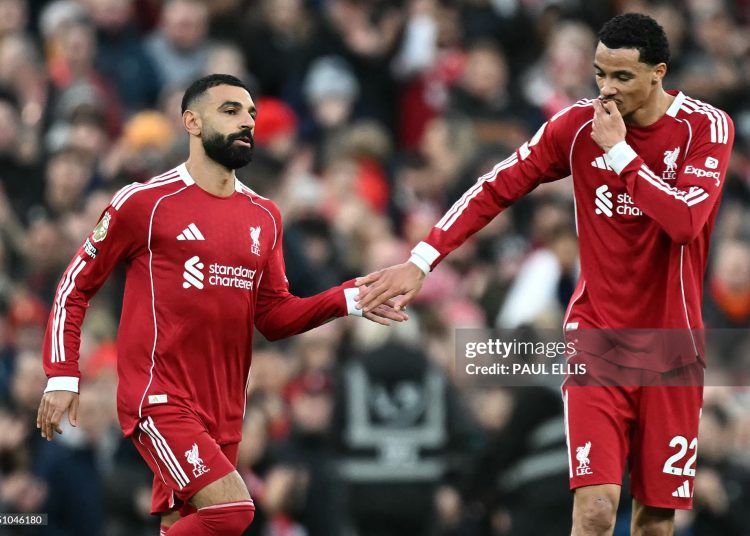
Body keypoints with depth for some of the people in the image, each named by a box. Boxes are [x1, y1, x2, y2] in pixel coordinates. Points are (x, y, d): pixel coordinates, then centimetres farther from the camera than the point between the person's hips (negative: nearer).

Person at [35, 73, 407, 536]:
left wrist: (347, 300, -3)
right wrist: (62, 376, -5)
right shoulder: (145, 202, -5)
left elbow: (274, 315, 13)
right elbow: (76, 288, 2)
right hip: (160, 399, -7)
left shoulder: (264, 217, 12)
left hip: (224, 410, 7)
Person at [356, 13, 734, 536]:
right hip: (597, 339, 0)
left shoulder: (707, 127, -8)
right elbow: (496, 188, 0)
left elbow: (685, 222, -23)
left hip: (671, 346, 0)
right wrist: (421, 261, -7)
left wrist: (621, 151, -20)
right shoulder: (580, 124, -3)